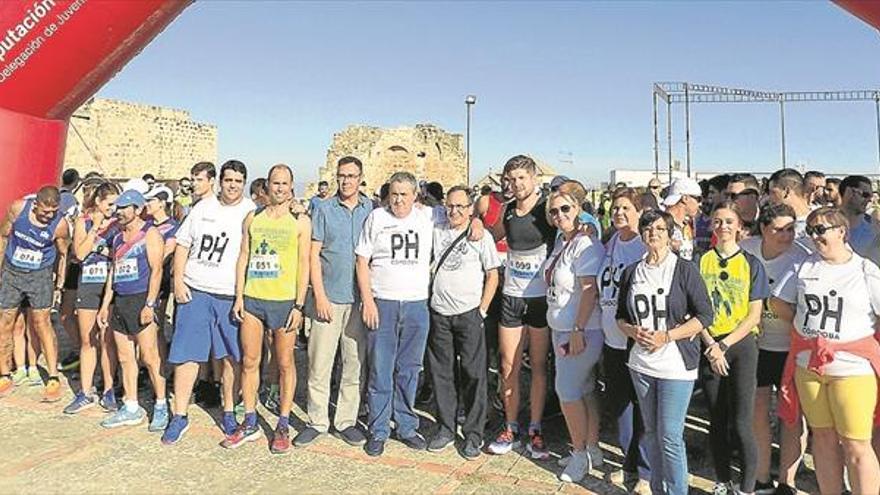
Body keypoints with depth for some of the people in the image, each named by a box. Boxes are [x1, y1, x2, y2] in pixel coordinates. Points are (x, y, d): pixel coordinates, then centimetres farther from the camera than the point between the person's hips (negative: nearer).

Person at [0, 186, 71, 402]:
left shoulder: (60, 225, -18)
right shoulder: (17, 208, -15)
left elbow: (63, 255, -2)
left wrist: (59, 285, 3)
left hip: (40, 275, -2)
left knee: (41, 323, -8)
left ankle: (53, 379, -3)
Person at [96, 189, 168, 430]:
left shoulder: (150, 234, -5)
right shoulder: (117, 237, 18)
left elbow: (156, 270, -12)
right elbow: (113, 272, 21)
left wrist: (149, 304, -19)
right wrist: (105, 305, 17)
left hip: (141, 300, -8)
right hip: (119, 301, 8)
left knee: (149, 358, -7)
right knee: (125, 358, 10)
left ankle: (161, 406, 4)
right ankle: (131, 408, 18)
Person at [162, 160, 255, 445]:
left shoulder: (251, 213, -1)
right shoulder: (203, 208, 9)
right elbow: (183, 245, 13)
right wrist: (178, 280, 2)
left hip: (231, 296, -2)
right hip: (194, 292, 3)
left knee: (231, 356, 7)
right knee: (186, 355, 4)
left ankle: (229, 412, 23)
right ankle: (180, 416, 16)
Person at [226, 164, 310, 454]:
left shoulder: (300, 222, 1)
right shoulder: (253, 218, 10)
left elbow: (304, 265, -2)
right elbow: (243, 257, 11)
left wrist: (299, 306, -8)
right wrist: (239, 297, 3)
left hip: (284, 301, -3)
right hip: (252, 299, 3)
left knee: (285, 363, 3)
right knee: (249, 361, 8)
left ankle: (283, 427, 14)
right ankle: (250, 424, 21)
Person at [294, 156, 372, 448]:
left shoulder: (370, 209, 7)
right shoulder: (324, 210, 3)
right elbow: (313, 254, 1)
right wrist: (319, 295, -7)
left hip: (360, 298, 2)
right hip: (329, 298, -2)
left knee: (355, 364, 7)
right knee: (319, 363, 1)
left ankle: (346, 421, 20)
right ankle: (317, 422, 15)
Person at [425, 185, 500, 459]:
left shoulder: (481, 236, -1)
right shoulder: (436, 232, 8)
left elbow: (493, 276, 0)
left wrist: (482, 309, -6)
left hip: (469, 314, -3)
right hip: (439, 313, 3)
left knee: (473, 374, 1)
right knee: (441, 373, 9)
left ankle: (473, 434, 13)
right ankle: (445, 428, 23)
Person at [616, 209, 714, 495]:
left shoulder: (685, 270, -5)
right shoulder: (632, 272, 7)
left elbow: (705, 315, -7)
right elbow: (621, 316, 14)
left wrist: (666, 336, -16)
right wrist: (633, 332, -8)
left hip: (675, 365, -4)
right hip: (641, 364, 5)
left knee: (670, 435, -5)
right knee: (651, 432, 15)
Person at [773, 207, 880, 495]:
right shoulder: (804, 266, 7)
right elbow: (778, 303, 13)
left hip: (852, 368, -4)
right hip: (808, 365, 4)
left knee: (855, 446, -2)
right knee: (823, 439, 14)